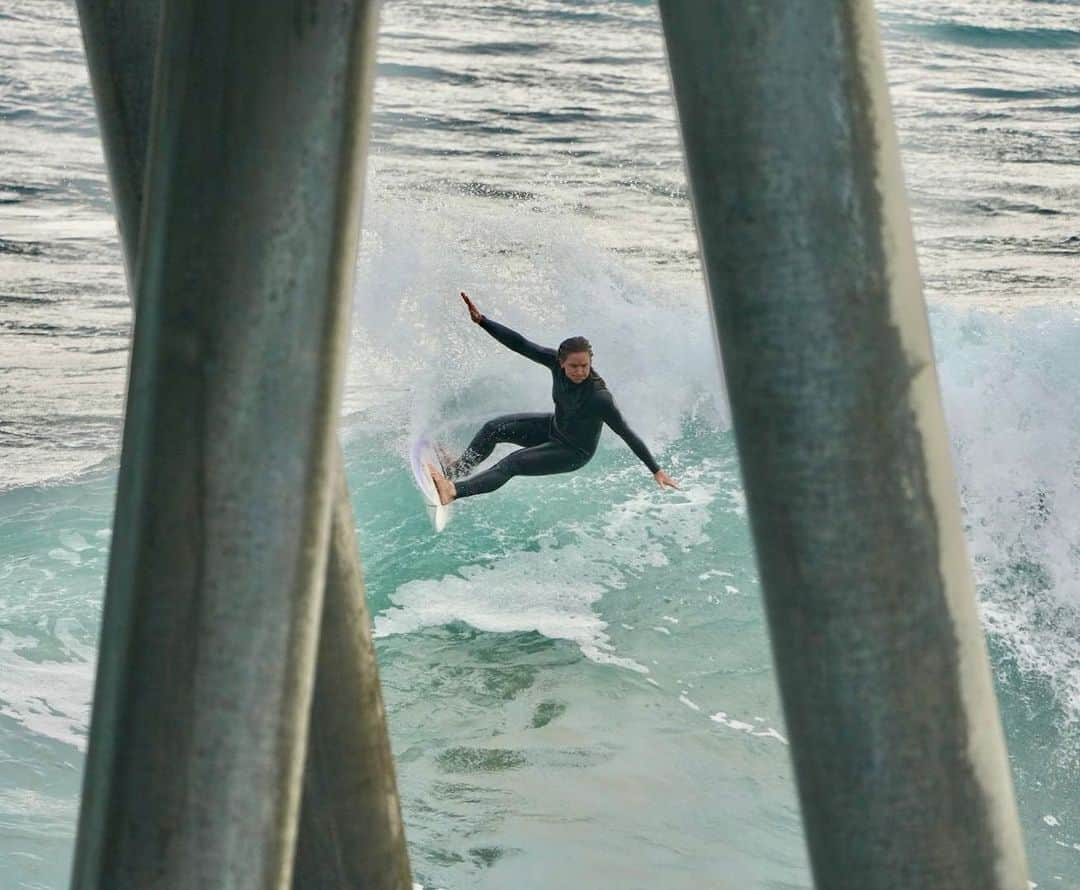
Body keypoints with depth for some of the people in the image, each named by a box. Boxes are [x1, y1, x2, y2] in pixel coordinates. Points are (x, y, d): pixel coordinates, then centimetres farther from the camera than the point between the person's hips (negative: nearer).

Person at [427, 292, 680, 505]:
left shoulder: (599, 397, -35)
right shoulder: (556, 362, -21)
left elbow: (627, 435, -29)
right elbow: (521, 345, -21)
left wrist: (656, 471, -25)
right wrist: (481, 321, -30)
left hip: (575, 453, -7)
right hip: (554, 428, 7)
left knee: (513, 463, -20)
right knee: (494, 428, 3)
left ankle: (454, 491, -29)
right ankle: (456, 470, 15)